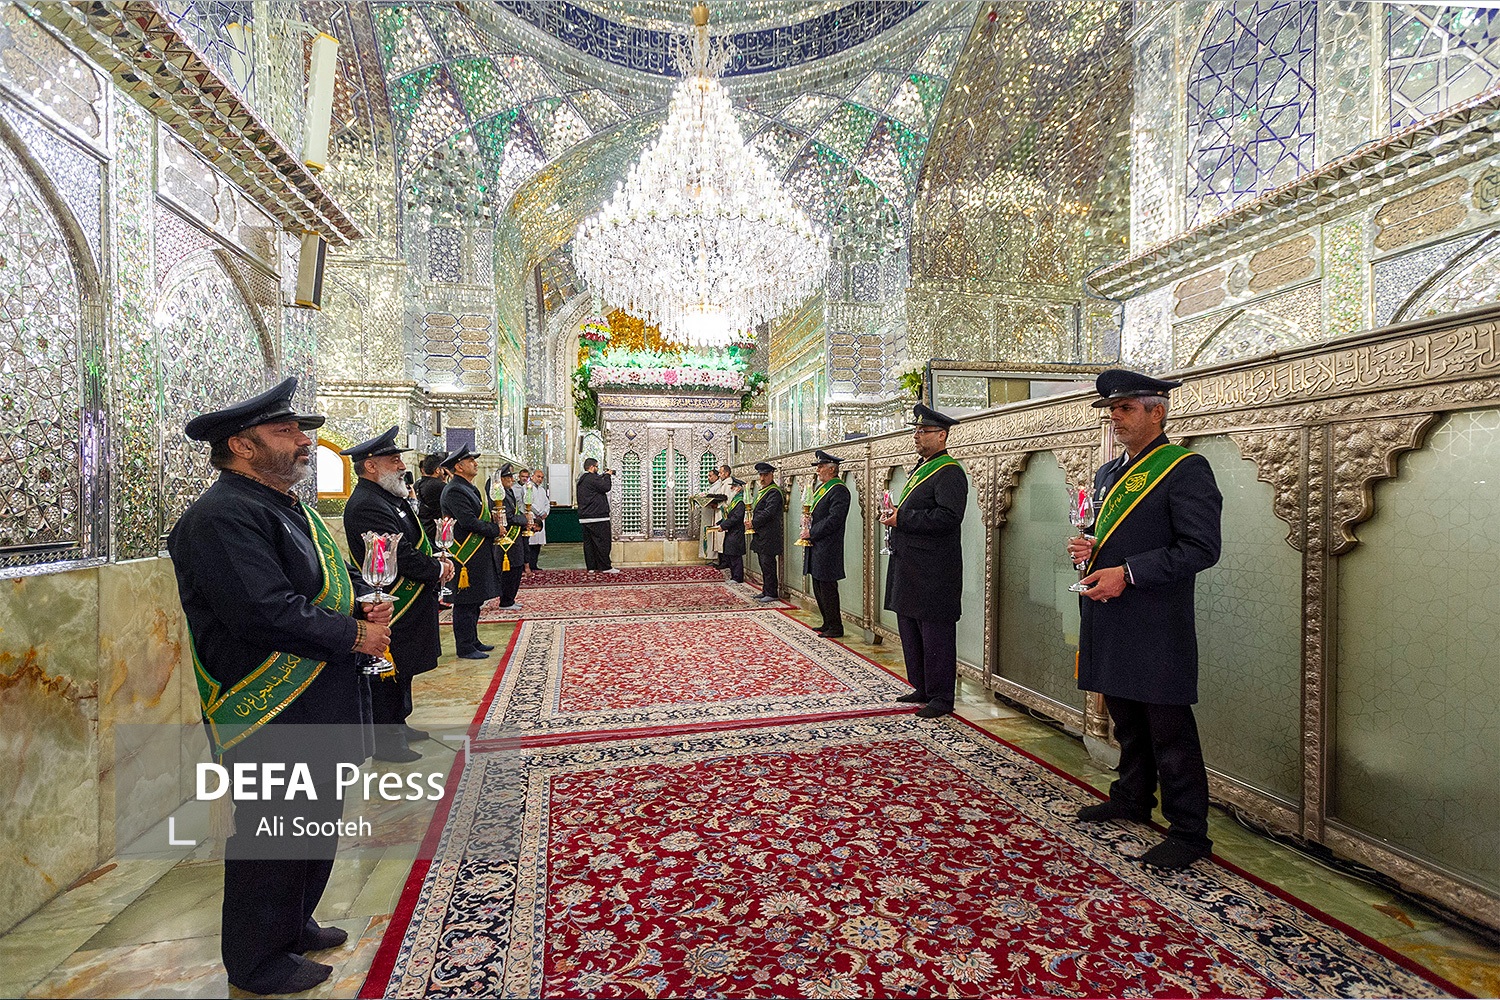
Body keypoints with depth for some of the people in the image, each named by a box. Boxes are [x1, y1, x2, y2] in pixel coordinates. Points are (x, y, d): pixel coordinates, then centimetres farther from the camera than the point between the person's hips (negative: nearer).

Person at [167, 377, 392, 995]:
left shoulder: (288, 506, 14)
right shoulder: (223, 516, -19)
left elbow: (328, 584, 21)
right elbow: (266, 614, -28)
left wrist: (363, 609, 1)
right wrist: (354, 636, -18)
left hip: (316, 709, 10)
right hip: (272, 719, -10)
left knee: (315, 822, 22)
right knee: (272, 834, 7)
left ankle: (293, 925, 41)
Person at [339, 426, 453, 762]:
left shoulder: (386, 498, 11)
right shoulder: (367, 505, -22)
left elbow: (410, 543, 19)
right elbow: (401, 557, -28)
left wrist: (435, 557, 1)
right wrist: (437, 569, -13)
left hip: (406, 606, 11)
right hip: (391, 610, -11)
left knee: (401, 670, 21)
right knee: (388, 674, 2)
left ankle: (397, 725, 35)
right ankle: (384, 741, 16)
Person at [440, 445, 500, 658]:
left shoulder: (470, 488, 17)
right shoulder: (454, 491, -15)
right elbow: (469, 522, -23)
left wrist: (494, 522, 3)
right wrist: (495, 530, -13)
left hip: (479, 554, 10)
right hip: (466, 558, -10)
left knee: (475, 601, 17)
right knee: (465, 603, -2)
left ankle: (472, 641, 27)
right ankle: (465, 647, 6)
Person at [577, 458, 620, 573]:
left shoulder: (581, 480, 17)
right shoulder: (592, 478, -13)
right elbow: (606, 487, -18)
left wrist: (604, 475, 14)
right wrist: (608, 475, -3)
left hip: (585, 518, 10)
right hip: (597, 517, -10)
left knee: (589, 542, 9)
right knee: (603, 542, -4)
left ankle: (591, 567, 12)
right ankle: (605, 567, -2)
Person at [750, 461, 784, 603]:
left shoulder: (774, 492, -13)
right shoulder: (764, 490, 18)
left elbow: (768, 513, -21)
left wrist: (753, 523, -13)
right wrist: (753, 522, 8)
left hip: (769, 536, -10)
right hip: (762, 535, 10)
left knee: (768, 565, -6)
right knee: (764, 565, 14)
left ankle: (772, 594, 0)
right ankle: (766, 591, 22)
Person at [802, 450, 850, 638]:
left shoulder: (839, 491, -14)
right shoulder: (820, 487, 16)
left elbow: (833, 520, -21)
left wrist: (812, 532, -16)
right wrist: (808, 532, 5)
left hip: (827, 549, -10)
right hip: (815, 548, 10)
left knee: (828, 588, -4)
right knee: (818, 588, 15)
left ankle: (835, 627, 6)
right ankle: (827, 624, 26)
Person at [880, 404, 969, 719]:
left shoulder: (950, 472, -12)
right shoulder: (920, 469, 17)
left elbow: (948, 516, -25)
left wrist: (903, 520, -21)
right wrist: (895, 515, 5)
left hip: (933, 573, -10)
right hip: (907, 567, 10)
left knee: (935, 634, 0)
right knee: (910, 631, 17)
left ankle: (941, 697, 13)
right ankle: (922, 689, 30)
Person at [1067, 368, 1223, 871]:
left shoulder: (1185, 468, -9)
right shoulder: (1108, 472, 16)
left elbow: (1200, 548, -16)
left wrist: (1127, 574, -22)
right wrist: (1089, 549, 3)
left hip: (1157, 627, -8)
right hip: (1110, 622, 8)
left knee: (1169, 732, 2)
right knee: (1126, 721, 21)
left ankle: (1189, 832, 16)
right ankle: (1132, 799, 38)